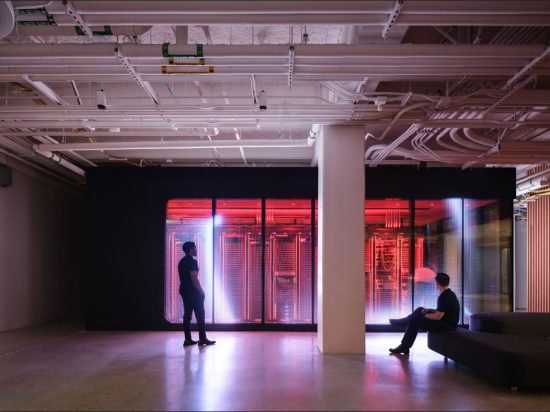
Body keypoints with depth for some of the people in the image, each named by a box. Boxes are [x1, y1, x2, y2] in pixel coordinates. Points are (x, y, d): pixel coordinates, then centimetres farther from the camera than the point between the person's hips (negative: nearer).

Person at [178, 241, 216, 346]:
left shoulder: (182, 262, 13)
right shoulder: (192, 261, -15)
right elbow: (194, 279, -21)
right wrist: (201, 290, -10)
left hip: (184, 291, 8)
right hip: (193, 292, -8)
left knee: (187, 314, 7)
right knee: (200, 315, -2)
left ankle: (188, 339, 7)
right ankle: (202, 338, 0)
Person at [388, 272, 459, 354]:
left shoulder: (444, 297, -25)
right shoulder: (449, 293, 9)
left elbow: (437, 316, -25)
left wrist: (424, 315, -8)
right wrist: (429, 310, 9)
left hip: (447, 324, -11)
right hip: (447, 320, 11)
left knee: (415, 322, -6)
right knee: (419, 310, 12)